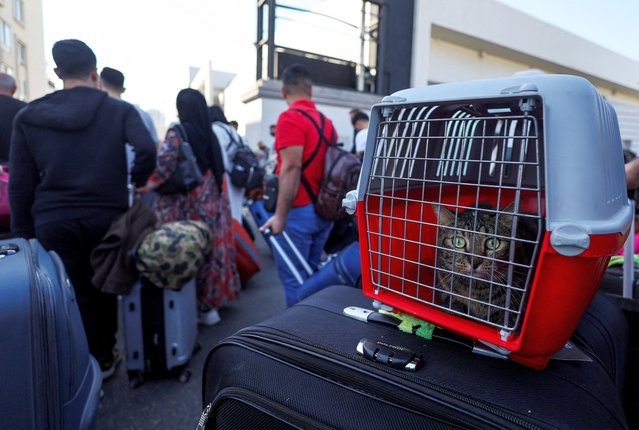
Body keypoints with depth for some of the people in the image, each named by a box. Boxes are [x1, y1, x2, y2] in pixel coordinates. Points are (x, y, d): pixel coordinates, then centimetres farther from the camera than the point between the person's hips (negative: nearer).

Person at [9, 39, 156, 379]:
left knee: (72, 295, 8)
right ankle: (104, 358, 32)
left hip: (53, 222, 1)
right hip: (107, 218, 0)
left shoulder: (28, 116, 6)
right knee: (104, 290, 16)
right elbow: (146, 149, -17)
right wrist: (138, 181, 3)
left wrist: (22, 232, 11)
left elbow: (20, 184, 5)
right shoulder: (119, 110, -1)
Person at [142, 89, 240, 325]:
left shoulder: (177, 133, -9)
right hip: (210, 205, 6)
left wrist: (148, 184, -11)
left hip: (183, 206, -6)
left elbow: (165, 162, -24)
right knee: (209, 246, 13)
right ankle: (209, 303, 24)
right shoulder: (211, 135, 9)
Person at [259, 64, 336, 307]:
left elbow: (291, 168, -20)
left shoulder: (290, 118, -12)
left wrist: (280, 215, -19)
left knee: (293, 278, 2)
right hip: (324, 209, 8)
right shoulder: (326, 121, 12)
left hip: (300, 211, -8)